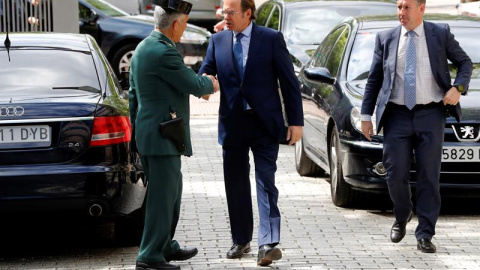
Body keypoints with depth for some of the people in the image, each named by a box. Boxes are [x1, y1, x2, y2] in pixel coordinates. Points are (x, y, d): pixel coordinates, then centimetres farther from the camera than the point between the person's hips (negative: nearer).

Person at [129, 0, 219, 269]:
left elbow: (134, 94, 19)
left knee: (171, 192, 20)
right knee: (162, 196, -4)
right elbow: (194, 85, -16)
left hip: (147, 133, 10)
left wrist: (137, 131, 26)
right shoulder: (164, 52, -20)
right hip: (163, 136, -10)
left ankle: (166, 246, 30)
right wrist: (211, 84, 6)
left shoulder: (142, 48, 12)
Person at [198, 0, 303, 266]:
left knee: (266, 182, -8)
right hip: (232, 124, 4)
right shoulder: (217, 40, 5)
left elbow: (289, 81, -3)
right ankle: (241, 240, 22)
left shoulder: (271, 39, -5)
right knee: (235, 184, 10)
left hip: (265, 124, -4)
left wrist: (296, 121, -6)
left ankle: (269, 243, -14)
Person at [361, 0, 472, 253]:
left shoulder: (441, 34, 4)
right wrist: (366, 115, 6)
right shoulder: (386, 38, 6)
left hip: (430, 115, -1)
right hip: (397, 116, 1)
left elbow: (465, 63, 12)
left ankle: (425, 235, 6)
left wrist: (458, 87, -6)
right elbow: (373, 79, 10)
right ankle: (401, 218, 28)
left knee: (429, 177, -1)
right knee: (396, 175, 0)